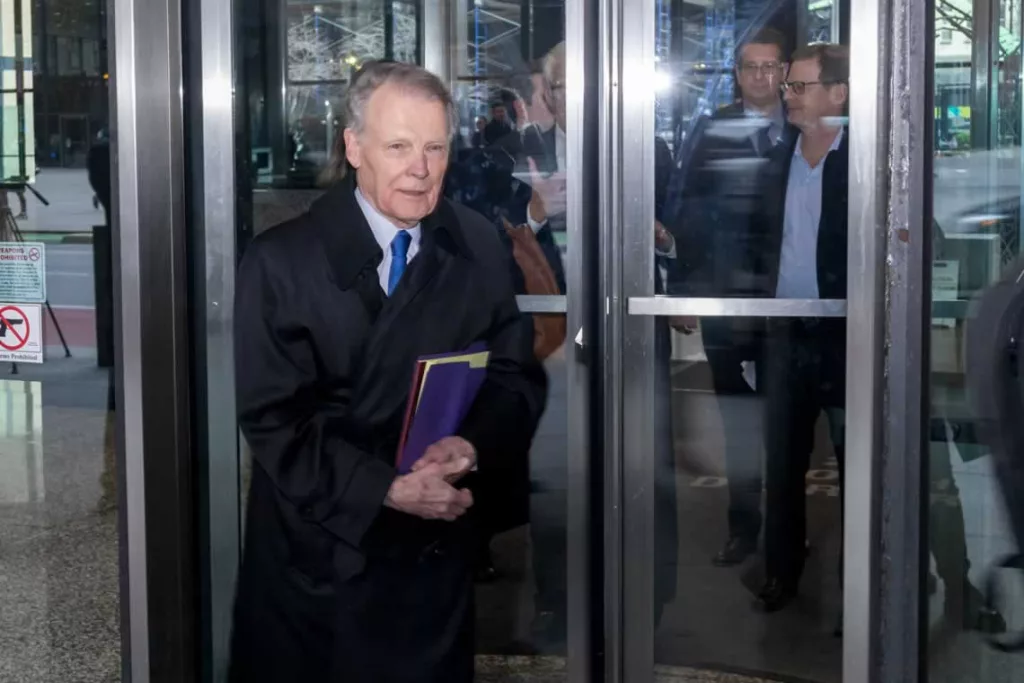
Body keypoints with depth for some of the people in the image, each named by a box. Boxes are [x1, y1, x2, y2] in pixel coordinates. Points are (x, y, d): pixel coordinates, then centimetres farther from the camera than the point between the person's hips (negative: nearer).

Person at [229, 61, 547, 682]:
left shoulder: (480, 249, 0)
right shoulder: (280, 262, -10)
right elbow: (274, 418, -13)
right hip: (316, 554, -2)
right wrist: (385, 489, -22)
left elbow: (519, 377, 1)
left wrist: (473, 444, -19)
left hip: (436, 553, 3)